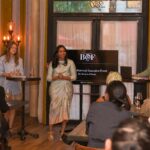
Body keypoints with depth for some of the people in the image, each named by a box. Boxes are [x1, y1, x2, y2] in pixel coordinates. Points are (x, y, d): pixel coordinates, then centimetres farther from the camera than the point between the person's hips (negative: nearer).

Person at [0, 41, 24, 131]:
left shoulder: (19, 60, 11)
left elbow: (22, 72, 8)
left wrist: (18, 73, -14)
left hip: (16, 86, 3)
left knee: (13, 108, 2)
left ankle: (10, 128, 9)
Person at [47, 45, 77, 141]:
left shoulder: (70, 62, 4)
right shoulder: (52, 63, 6)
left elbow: (74, 77, 2)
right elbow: (48, 77, 4)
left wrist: (65, 77, -14)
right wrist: (56, 77, -14)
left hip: (67, 88, 0)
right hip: (55, 88, 0)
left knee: (65, 109, -2)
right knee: (54, 108, -7)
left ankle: (62, 133, 6)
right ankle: (51, 132, 1)